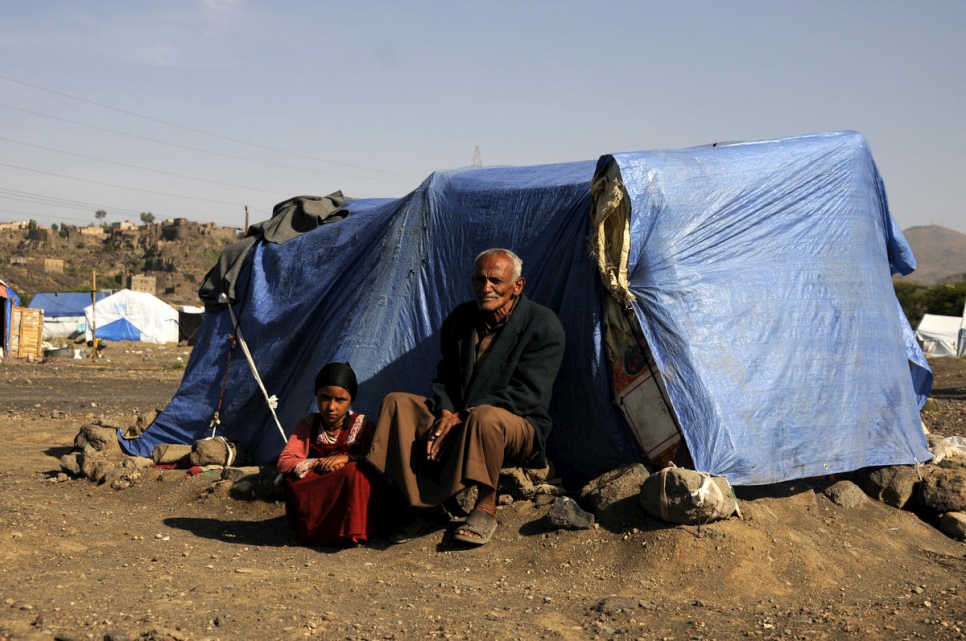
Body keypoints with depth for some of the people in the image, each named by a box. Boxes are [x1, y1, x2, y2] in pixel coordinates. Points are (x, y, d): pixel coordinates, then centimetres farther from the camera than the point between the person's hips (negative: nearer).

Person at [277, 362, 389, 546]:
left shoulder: (362, 425, -4)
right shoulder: (308, 424, 0)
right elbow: (284, 462, -9)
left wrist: (348, 458, -27)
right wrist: (319, 464, -24)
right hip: (315, 500, 2)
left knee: (355, 471, -31)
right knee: (291, 478, -24)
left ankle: (351, 532, -24)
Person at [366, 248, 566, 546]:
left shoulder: (543, 324, -13)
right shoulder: (461, 318, 6)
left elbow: (526, 394, -19)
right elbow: (444, 376, 9)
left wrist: (462, 418, -22)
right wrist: (445, 415, -14)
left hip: (519, 427, -6)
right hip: (455, 419, 6)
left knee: (486, 416, -39)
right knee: (397, 402, -10)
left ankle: (486, 506, -21)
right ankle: (408, 502, -14)